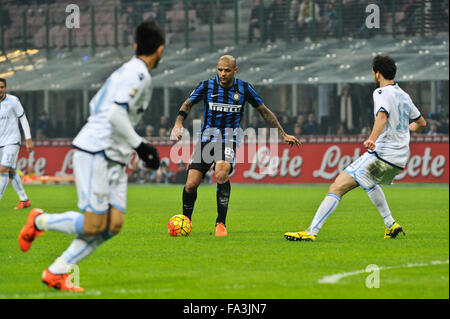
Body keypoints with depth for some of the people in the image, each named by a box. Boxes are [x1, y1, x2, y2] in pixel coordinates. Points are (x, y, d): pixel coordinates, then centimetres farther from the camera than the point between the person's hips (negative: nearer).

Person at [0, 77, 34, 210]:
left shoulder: (13, 101, -9)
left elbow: (23, 119, -3)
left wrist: (28, 140, -5)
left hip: (12, 141, -5)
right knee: (11, 172, 10)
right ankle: (24, 200, 22)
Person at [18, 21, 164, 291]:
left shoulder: (127, 71, 17)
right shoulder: (138, 74, -12)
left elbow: (95, 106, 24)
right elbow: (115, 114, -23)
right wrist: (139, 145, -17)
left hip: (115, 159, 10)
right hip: (94, 154, -10)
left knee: (113, 225, -2)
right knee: (94, 225, -12)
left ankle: (57, 272, 1)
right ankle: (39, 221, 12)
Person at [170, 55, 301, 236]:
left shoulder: (244, 88, 0)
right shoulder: (207, 86, -2)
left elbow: (264, 111, 11)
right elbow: (188, 104, 6)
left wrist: (283, 135, 12)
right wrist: (178, 123, -14)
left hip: (229, 139, -1)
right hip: (206, 138, 1)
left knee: (221, 174, -30)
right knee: (191, 184, -11)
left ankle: (221, 223, -18)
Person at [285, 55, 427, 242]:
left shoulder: (381, 93, -8)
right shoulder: (404, 96, 16)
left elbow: (382, 116, -29)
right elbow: (421, 123, 27)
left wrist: (372, 139, -44)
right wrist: (407, 129, 49)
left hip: (382, 154, -9)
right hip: (400, 158, 9)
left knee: (337, 187, -13)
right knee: (369, 182, 40)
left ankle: (312, 232, -21)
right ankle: (391, 225, 33)